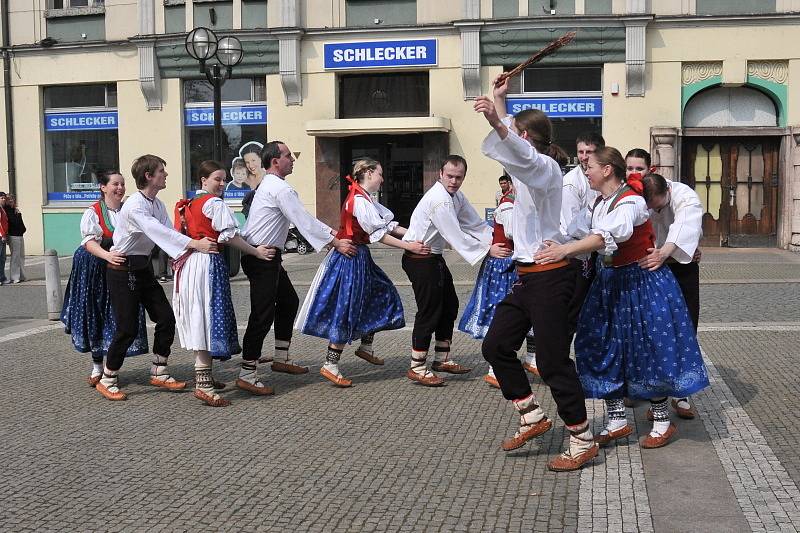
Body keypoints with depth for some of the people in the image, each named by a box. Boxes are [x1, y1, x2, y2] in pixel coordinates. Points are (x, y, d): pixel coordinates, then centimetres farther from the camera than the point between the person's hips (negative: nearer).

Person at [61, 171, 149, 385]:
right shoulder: (93, 213, -4)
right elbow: (89, 241, -16)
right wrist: (108, 256, -34)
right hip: (97, 271, -3)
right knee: (97, 317, 2)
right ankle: (97, 367, 15)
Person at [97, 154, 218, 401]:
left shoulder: (157, 205, 6)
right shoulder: (135, 206, -22)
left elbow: (168, 233, -3)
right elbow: (159, 232, -33)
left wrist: (190, 251, -22)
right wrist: (195, 244, -40)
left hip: (143, 267, 9)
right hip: (122, 270, -9)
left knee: (166, 319, 5)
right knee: (128, 328, -6)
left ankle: (158, 373, 18)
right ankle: (107, 380, 12)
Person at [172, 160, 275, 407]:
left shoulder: (188, 204, 18)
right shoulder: (215, 204, -8)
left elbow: (181, 233, 19)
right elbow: (230, 236, -13)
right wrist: (257, 252, -7)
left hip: (189, 264, 9)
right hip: (208, 264, -9)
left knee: (198, 320, 15)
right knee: (208, 319, -9)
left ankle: (202, 375, 26)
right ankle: (203, 385, -11)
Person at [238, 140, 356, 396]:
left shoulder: (270, 186, 18)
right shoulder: (280, 188, -16)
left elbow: (304, 218, 18)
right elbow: (304, 222, -16)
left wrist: (335, 233, 14)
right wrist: (336, 243, -10)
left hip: (268, 257, 11)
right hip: (261, 258, -11)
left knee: (288, 301, 20)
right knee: (263, 314, -9)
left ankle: (281, 359, 29)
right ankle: (247, 374, -5)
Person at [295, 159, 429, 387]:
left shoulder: (365, 199, 14)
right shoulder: (359, 200, -18)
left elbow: (388, 224, 9)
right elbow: (378, 234, -23)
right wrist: (409, 246, -23)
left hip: (360, 257, 10)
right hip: (351, 258, -10)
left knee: (380, 296, 18)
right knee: (347, 310, -7)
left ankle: (365, 347, 29)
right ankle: (330, 366, -2)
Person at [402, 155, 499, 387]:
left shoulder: (456, 196, 8)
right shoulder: (438, 199, -24)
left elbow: (475, 224, 7)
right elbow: (456, 236, -27)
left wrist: (497, 240, -7)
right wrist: (488, 250, -26)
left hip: (434, 258, 11)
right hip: (420, 260, -10)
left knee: (449, 306, 16)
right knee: (429, 311, -6)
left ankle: (442, 359, 28)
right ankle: (417, 368, 3)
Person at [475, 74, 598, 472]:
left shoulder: (545, 167, -13)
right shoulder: (529, 168, 14)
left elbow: (521, 153, -37)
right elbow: (506, 147, 32)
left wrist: (496, 121, -53)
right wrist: (498, 99, 36)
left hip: (549, 278, -10)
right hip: (526, 275, 10)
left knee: (553, 362, -5)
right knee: (495, 346, 11)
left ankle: (583, 443, 6)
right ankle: (532, 417, 21)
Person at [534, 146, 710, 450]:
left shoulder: (630, 202, -21)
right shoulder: (599, 203, 8)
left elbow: (608, 235, -37)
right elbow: (595, 238, 6)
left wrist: (566, 249, -49)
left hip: (640, 281, -8)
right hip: (609, 282, 8)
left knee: (649, 349, -1)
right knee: (604, 349, 6)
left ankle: (662, 422, 14)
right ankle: (617, 421, 15)